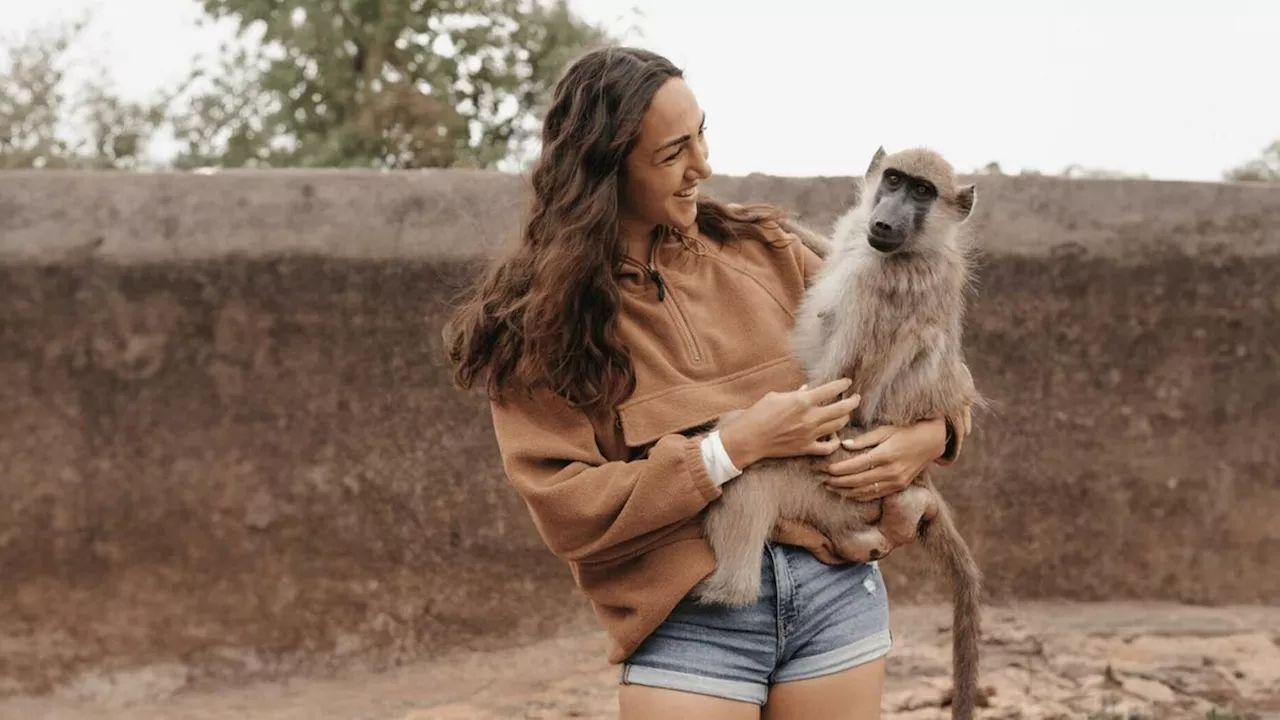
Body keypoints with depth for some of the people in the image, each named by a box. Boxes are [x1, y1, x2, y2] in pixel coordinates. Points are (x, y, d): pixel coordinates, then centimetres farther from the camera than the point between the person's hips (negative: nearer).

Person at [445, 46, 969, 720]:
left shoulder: (761, 249, 5)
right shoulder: (539, 314, -3)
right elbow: (568, 511, -10)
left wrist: (930, 432, -7)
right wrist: (733, 449, -16)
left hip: (836, 588, 3)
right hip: (686, 620, -3)